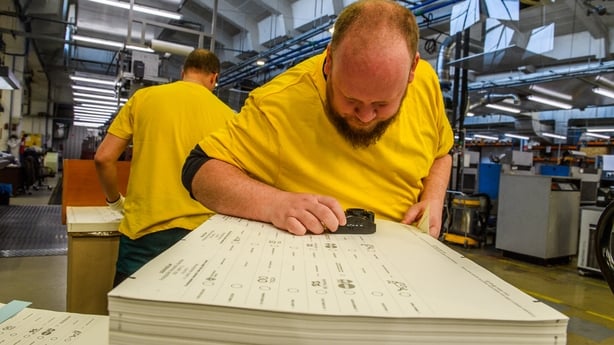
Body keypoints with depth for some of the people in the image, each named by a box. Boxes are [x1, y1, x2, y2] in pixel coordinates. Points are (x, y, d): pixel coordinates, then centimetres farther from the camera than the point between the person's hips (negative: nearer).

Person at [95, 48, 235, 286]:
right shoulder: (225, 115, 2)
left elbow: (103, 158, 2)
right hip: (200, 230, 1)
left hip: (145, 228, 0)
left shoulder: (143, 97, 3)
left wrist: (115, 201, 17)